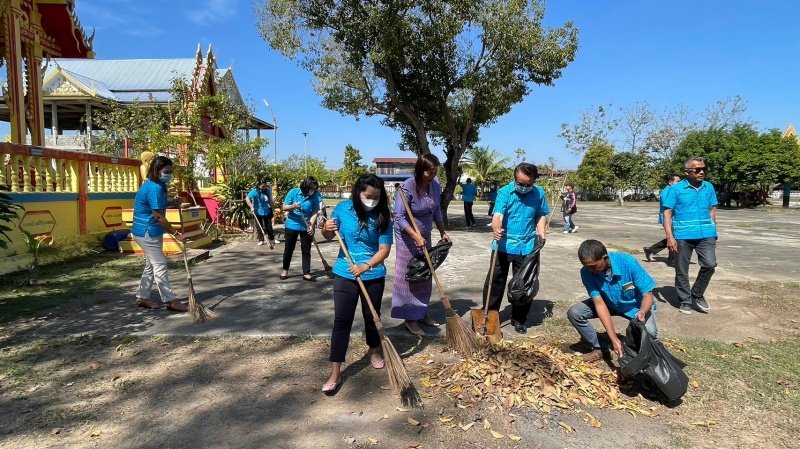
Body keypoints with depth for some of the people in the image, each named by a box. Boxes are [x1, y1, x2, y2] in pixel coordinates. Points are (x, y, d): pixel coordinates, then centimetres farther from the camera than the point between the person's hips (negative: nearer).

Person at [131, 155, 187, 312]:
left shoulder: (154, 185, 10)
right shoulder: (154, 188, -23)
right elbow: (159, 216, -23)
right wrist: (175, 233, -19)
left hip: (150, 232, 11)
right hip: (147, 233, -11)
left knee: (151, 265, 16)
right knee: (160, 266, -6)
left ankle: (143, 298, 25)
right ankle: (171, 300, -1)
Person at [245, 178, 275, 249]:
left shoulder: (268, 190, -2)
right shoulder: (255, 191, -15)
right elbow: (247, 198, -19)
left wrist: (271, 208, 19)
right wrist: (251, 207, -27)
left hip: (267, 212, 2)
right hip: (258, 212, -2)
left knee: (268, 226, 9)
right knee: (259, 227, 7)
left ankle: (272, 239, 21)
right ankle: (261, 240, 19)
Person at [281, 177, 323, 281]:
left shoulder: (315, 196, -10)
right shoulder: (293, 192, -12)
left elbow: (315, 213, -11)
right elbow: (284, 207, -9)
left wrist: (311, 226, -25)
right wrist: (293, 206, -29)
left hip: (306, 227, 0)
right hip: (292, 225, 0)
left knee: (306, 251, 5)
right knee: (288, 249, 10)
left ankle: (306, 274, 12)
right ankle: (285, 271, 27)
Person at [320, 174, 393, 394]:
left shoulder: (383, 218, -9)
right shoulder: (342, 208, -6)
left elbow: (384, 250, -12)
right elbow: (329, 236, 6)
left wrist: (366, 266, -26)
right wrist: (327, 229, -17)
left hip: (374, 276, 0)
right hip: (344, 274, 0)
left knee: (372, 316, 16)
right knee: (341, 321, -2)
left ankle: (373, 351, 44)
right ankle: (335, 373, 3)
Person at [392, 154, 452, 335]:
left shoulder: (435, 186, -3)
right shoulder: (407, 188, -23)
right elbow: (399, 217, -24)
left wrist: (442, 232, 10)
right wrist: (416, 236, -32)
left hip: (425, 235, 7)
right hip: (408, 237, -7)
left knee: (425, 276, 14)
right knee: (409, 276, 1)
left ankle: (422, 312, 30)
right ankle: (410, 318, 12)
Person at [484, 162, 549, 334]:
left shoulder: (539, 194, 1)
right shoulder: (504, 192, -10)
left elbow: (542, 215, 15)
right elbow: (497, 215, -22)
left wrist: (541, 231, -4)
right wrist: (496, 229, -43)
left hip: (527, 247, 3)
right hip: (503, 246, -2)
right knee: (495, 281, 3)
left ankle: (518, 319, 26)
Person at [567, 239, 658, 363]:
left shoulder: (628, 263, -32)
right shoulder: (587, 272, -26)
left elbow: (648, 294, -25)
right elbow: (599, 303, -28)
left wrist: (642, 312, -48)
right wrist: (614, 339, -36)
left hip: (635, 305, -2)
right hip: (608, 303, 3)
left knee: (649, 333, -31)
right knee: (574, 313, -18)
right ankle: (599, 349, 2)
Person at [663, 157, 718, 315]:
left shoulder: (709, 187, 8)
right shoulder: (676, 189, -4)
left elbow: (712, 211, 16)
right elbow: (667, 213, -6)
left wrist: (714, 233, 16)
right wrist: (670, 237, -14)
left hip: (706, 234, 3)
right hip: (683, 236, -3)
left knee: (710, 264, -6)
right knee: (682, 271, 5)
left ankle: (697, 295, 17)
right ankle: (685, 301, 20)